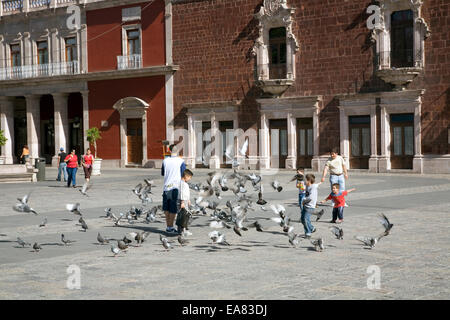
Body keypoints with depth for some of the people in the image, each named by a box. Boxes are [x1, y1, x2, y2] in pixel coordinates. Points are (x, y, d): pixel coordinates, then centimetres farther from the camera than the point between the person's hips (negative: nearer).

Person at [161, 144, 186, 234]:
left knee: (166, 208, 12)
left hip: (166, 187, 3)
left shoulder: (165, 161, 3)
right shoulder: (181, 161, -6)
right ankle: (170, 227, 2)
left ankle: (168, 226, 15)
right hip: (176, 187, -3)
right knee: (173, 209, 1)